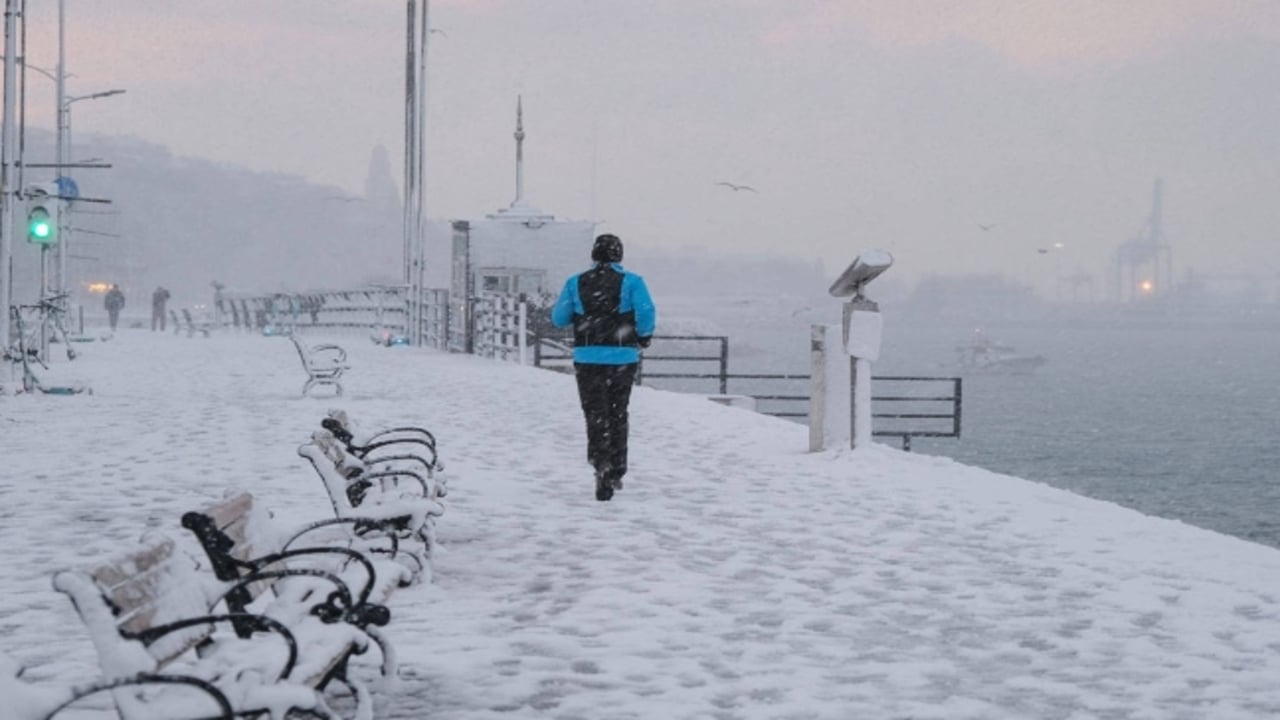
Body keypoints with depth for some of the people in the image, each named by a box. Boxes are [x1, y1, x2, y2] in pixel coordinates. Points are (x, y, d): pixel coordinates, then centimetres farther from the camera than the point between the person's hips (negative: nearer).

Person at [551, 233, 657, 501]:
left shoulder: (576, 283, 3)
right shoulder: (631, 282, -3)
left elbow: (559, 319, 6)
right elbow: (646, 313, -12)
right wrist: (644, 337, 7)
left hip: (587, 358, 0)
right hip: (622, 357, 0)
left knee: (596, 415, 2)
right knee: (617, 415, 15)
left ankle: (601, 463, -21)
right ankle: (615, 472, 21)